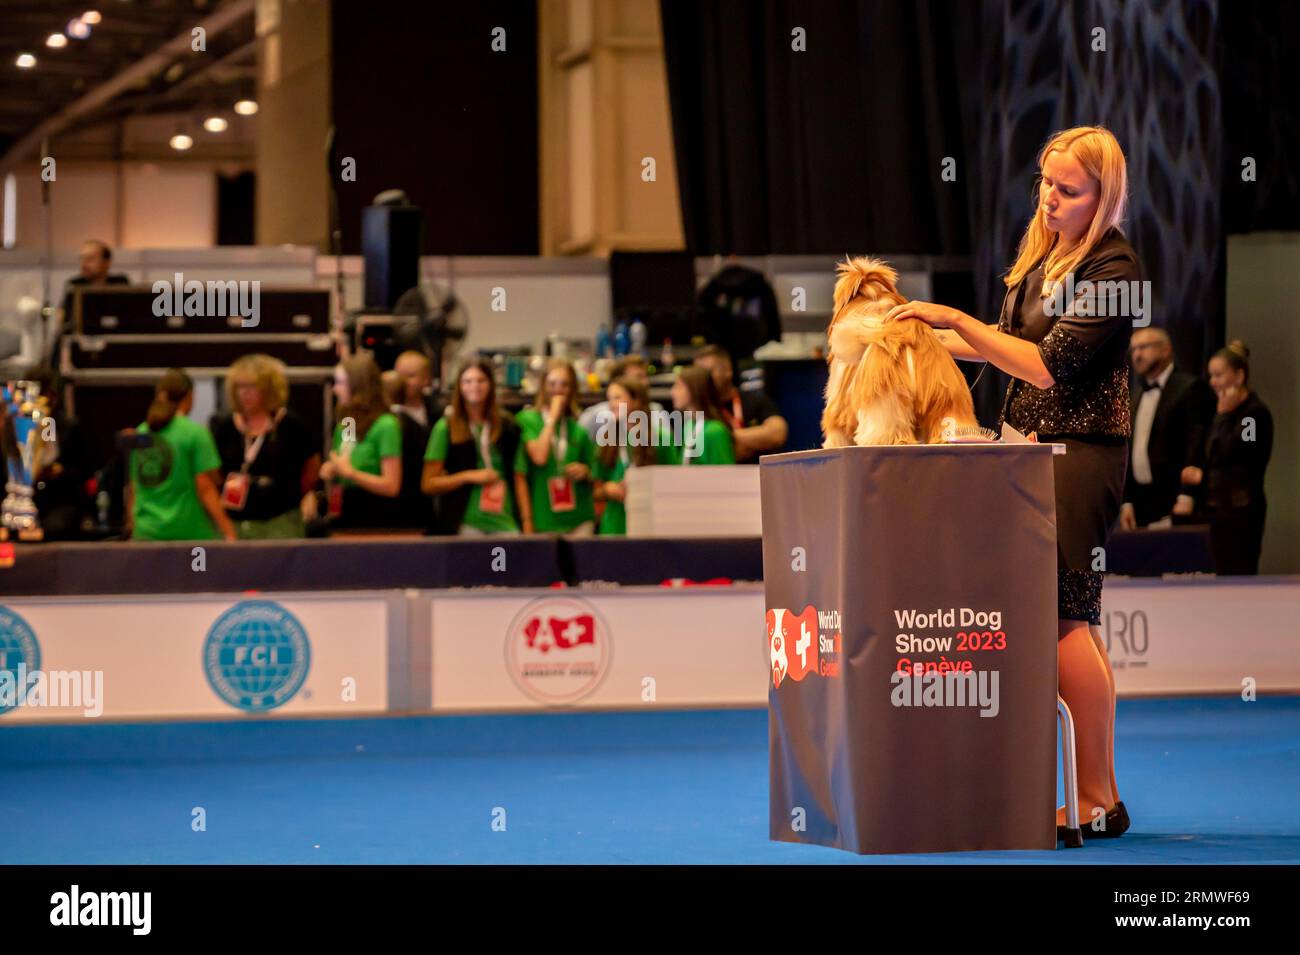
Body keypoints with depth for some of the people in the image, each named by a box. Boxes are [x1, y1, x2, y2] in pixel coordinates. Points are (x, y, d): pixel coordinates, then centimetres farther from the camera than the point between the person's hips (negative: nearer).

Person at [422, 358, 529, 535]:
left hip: (505, 523, 2)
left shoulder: (508, 428, 13)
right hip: (466, 524, -2)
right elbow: (428, 484, 4)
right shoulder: (445, 428, 6)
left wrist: (527, 521, 2)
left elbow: (519, 479, 13)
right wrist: (469, 476, -7)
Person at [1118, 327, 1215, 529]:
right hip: (1141, 503, 6)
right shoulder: (1137, 395, 19)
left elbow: (1197, 447, -12)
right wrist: (1127, 502, 12)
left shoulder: (1191, 388, -4)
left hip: (1175, 504, -6)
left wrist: (1186, 497, -19)